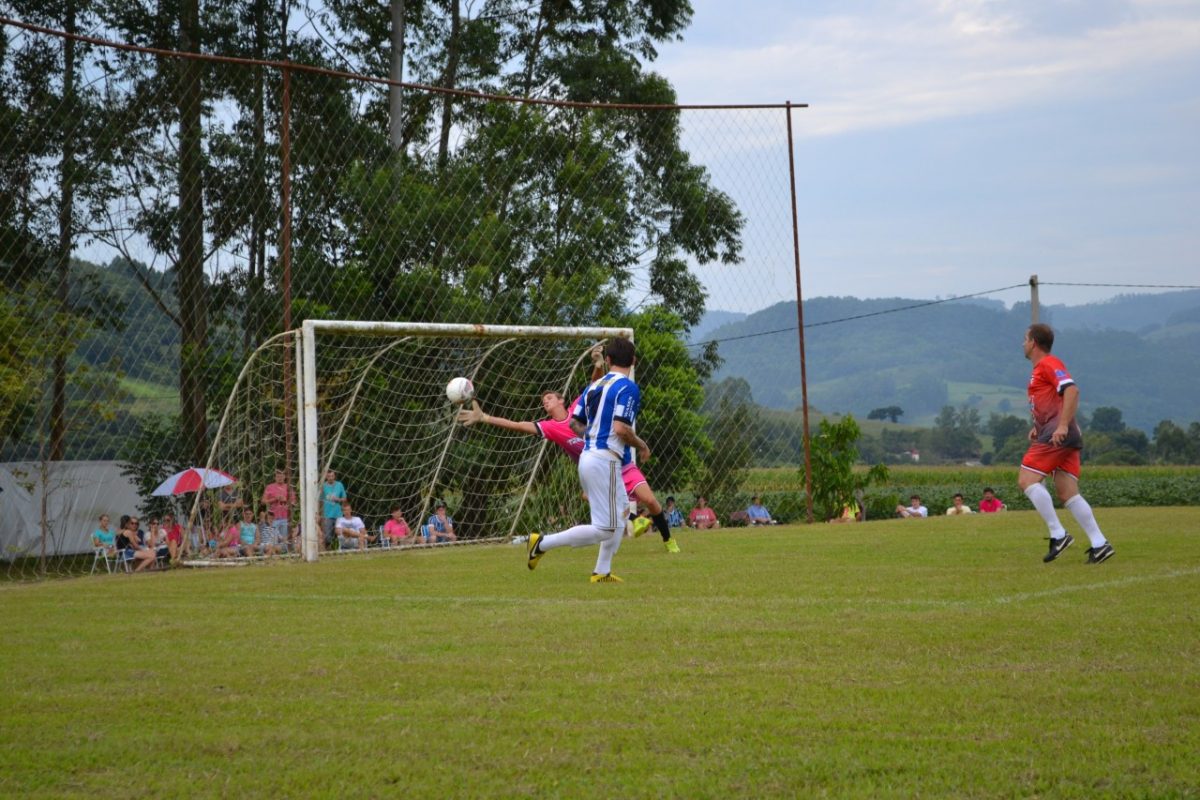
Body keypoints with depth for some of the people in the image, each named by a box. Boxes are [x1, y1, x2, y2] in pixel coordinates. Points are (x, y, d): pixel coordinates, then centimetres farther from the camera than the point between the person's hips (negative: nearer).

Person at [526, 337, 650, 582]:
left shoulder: (594, 385, 12)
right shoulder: (628, 388, -11)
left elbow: (574, 424, 12)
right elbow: (621, 428, -21)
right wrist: (642, 446, -5)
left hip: (587, 457, 9)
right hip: (605, 460, -9)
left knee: (621, 513, 21)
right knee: (605, 530, -6)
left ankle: (602, 572, 18)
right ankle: (544, 543, -9)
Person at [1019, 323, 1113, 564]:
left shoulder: (1048, 364, -5)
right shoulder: (1040, 369, 26)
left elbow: (1072, 390, -19)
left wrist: (1062, 426, -25)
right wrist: (1039, 427, 21)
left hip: (1056, 436, -10)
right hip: (1065, 437, 10)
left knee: (1026, 480, -10)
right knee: (1068, 494, 2)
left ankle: (1058, 535, -14)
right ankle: (1099, 543, -6)